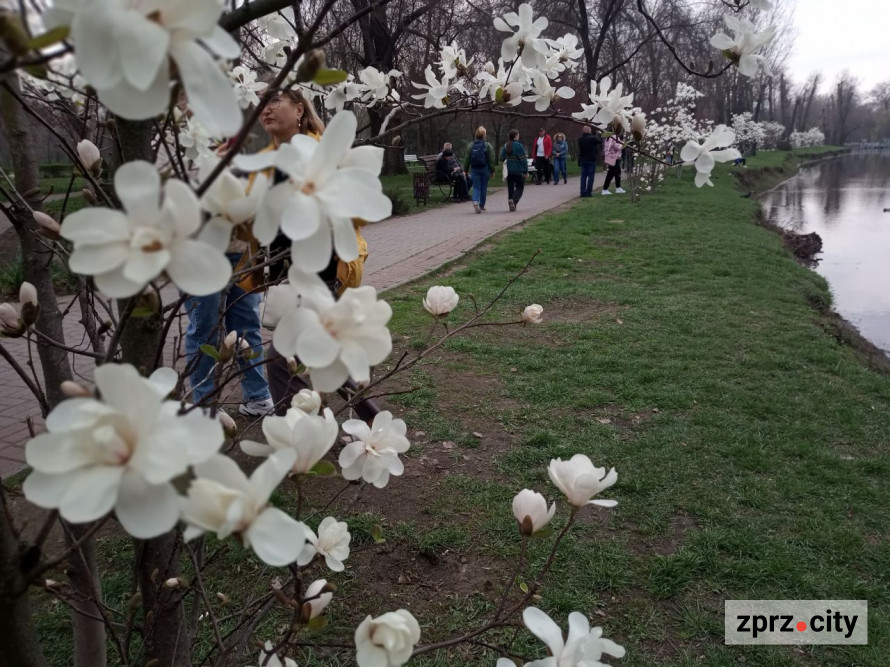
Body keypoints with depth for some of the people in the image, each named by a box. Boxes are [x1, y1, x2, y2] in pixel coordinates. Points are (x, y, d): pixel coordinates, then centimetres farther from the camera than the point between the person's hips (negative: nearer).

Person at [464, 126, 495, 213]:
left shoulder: (470, 146, 0)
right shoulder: (488, 145, -5)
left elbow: (467, 159, 2)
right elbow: (491, 160, -6)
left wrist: (465, 170, 9)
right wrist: (492, 170, 1)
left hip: (474, 170, 1)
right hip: (485, 170, -1)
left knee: (476, 187, 3)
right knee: (484, 188, 11)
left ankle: (475, 201, -23)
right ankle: (481, 205, 19)